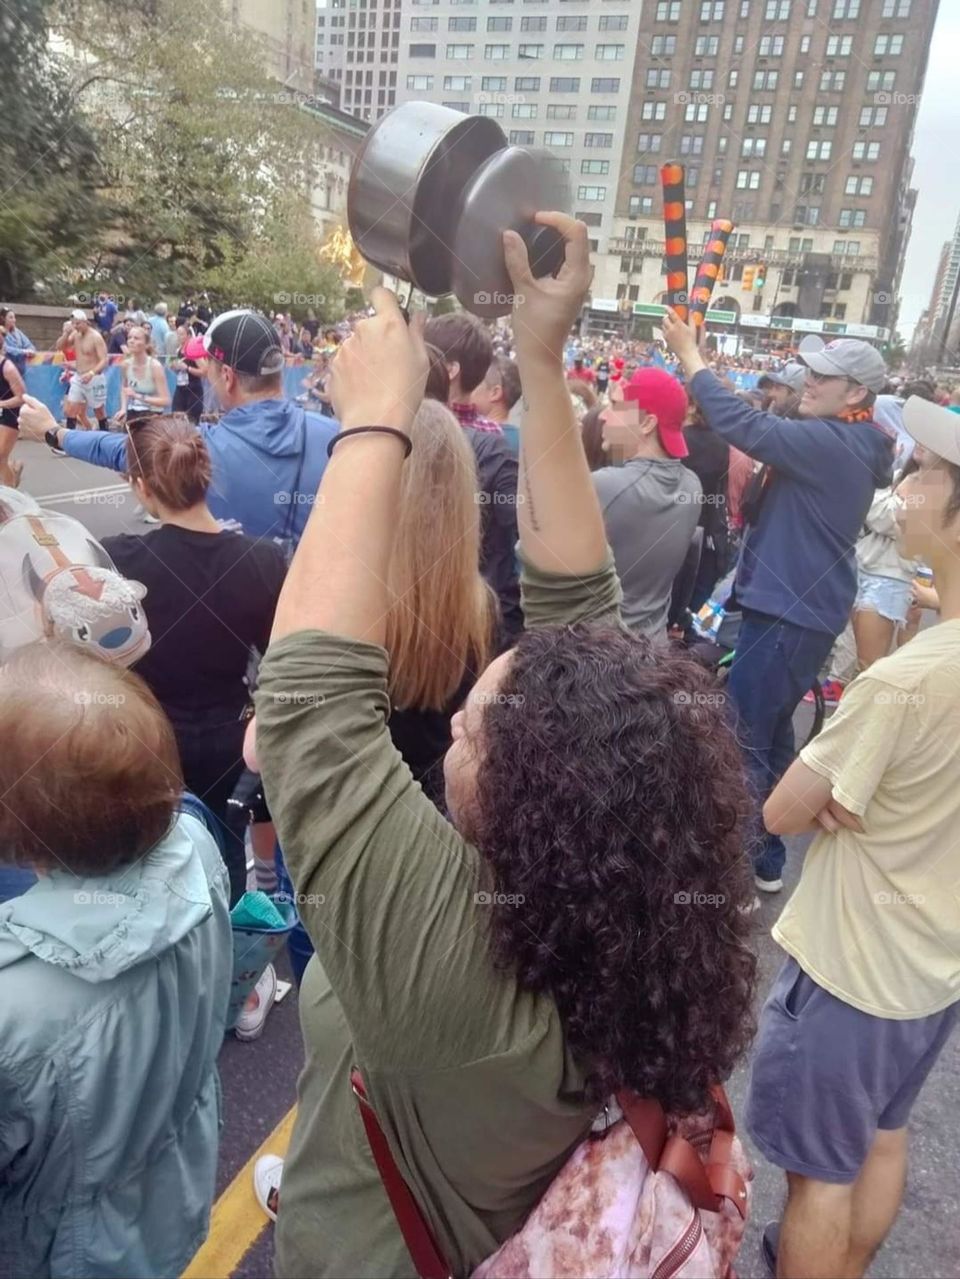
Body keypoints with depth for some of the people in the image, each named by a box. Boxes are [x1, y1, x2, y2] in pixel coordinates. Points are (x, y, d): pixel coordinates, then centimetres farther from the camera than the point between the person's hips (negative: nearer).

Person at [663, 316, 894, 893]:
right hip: (800, 607, 11)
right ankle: (764, 857, 29)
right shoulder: (848, 444, 15)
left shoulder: (833, 444, -18)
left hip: (790, 613, -11)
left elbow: (747, 425, -25)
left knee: (742, 741, -6)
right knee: (770, 735, 17)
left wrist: (690, 354, -15)